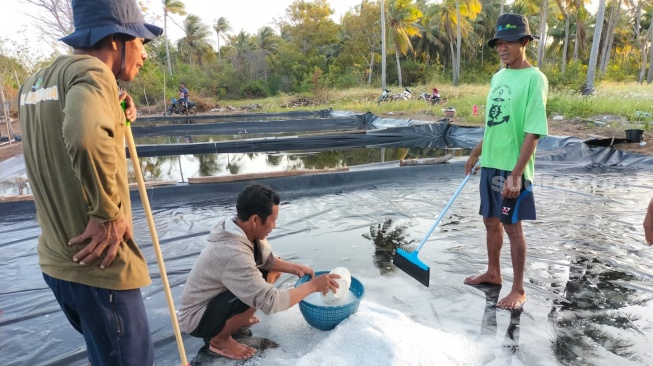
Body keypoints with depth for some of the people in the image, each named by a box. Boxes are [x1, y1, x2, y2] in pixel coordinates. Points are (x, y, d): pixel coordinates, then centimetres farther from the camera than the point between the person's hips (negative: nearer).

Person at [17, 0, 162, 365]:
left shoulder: (35, 82, 12)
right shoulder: (91, 71, -17)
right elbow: (86, 139, -39)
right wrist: (109, 215, -25)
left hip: (57, 260, 9)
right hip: (98, 264, -9)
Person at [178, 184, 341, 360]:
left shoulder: (243, 230, -11)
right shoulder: (233, 254, -37)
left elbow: (268, 259, 5)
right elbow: (271, 302, -37)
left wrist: (296, 268, -10)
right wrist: (313, 285, -27)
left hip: (214, 298, 9)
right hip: (197, 319, -8)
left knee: (273, 269, 4)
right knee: (259, 296, -32)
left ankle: (234, 317, 14)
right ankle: (219, 339, -5)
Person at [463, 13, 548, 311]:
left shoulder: (534, 79, -14)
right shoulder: (498, 77, 9)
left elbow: (532, 133, -19)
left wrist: (516, 174, -22)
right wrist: (477, 152, 21)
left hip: (512, 168, -7)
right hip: (491, 164, 7)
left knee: (513, 227, 3)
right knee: (491, 222, 17)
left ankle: (518, 290, 19)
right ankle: (493, 272, 36)